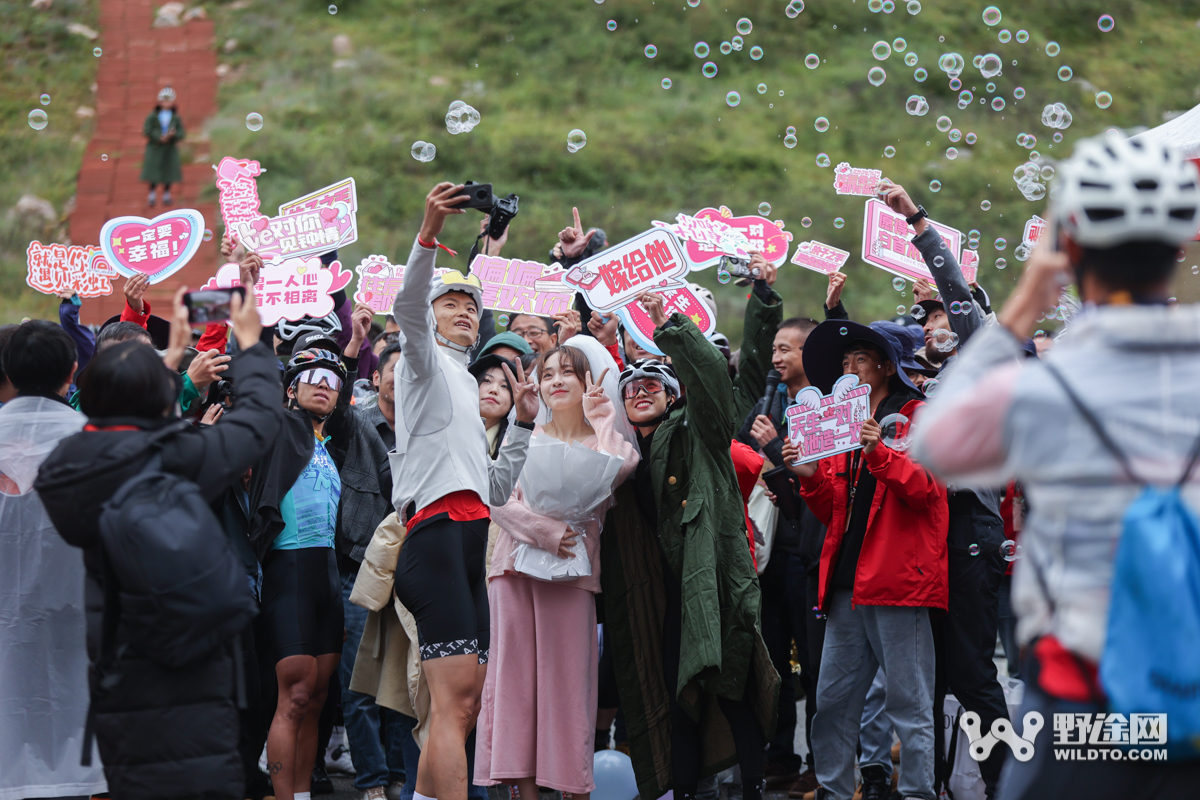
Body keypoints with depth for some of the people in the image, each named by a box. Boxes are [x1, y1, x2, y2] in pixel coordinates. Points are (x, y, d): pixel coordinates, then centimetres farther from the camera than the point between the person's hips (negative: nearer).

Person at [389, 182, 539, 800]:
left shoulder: (465, 387, 34)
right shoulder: (427, 362, 11)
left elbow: (495, 491, 32)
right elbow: (407, 308, -14)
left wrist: (522, 423, 25)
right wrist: (429, 233, -27)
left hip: (468, 545, 9)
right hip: (437, 534, -9)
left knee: (463, 705, 6)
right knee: (455, 700, -20)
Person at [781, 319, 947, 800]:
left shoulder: (918, 417, 3)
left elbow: (925, 490, -11)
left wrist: (880, 453, -23)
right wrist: (810, 477, 3)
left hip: (898, 579, -6)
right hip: (847, 580, 6)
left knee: (909, 703, -4)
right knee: (832, 701, 7)